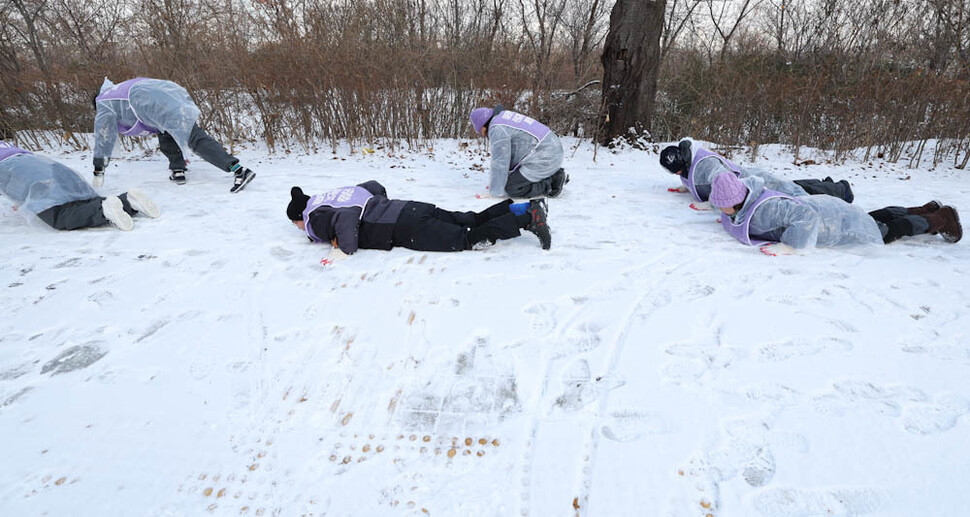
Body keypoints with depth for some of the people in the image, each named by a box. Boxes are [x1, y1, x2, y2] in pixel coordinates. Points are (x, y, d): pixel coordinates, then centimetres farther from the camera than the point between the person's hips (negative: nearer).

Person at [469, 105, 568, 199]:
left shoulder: (497, 129, -12)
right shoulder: (506, 117, 18)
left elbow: (499, 163, -14)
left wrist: (496, 192, -6)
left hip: (544, 159, -10)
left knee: (512, 188, -9)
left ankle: (551, 182, -4)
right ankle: (555, 175, 16)